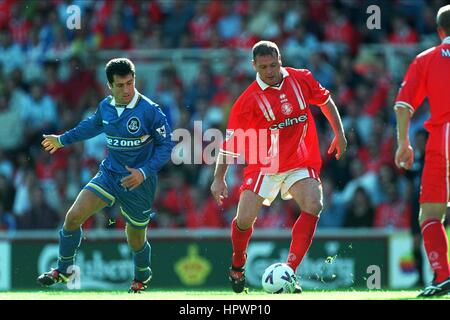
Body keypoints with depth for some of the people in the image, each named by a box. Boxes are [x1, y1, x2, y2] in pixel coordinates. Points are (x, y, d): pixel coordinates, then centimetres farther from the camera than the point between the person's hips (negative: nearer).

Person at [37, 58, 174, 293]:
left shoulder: (149, 111, -17)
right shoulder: (105, 107, -1)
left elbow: (166, 145, -11)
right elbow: (93, 125, 22)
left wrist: (144, 172, -22)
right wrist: (63, 139, 35)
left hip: (138, 183, -4)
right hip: (109, 174, 4)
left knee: (136, 240, 9)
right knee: (73, 217, -10)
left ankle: (142, 278, 41)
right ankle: (63, 270, 9)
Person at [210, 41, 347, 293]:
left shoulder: (301, 79, -3)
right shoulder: (249, 99, -12)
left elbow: (325, 100, 17)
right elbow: (230, 140, -9)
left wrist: (339, 133, 16)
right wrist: (219, 178, -13)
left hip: (301, 163, 2)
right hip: (263, 166, -2)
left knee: (313, 206, -22)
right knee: (245, 219, -9)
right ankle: (237, 267, 23)